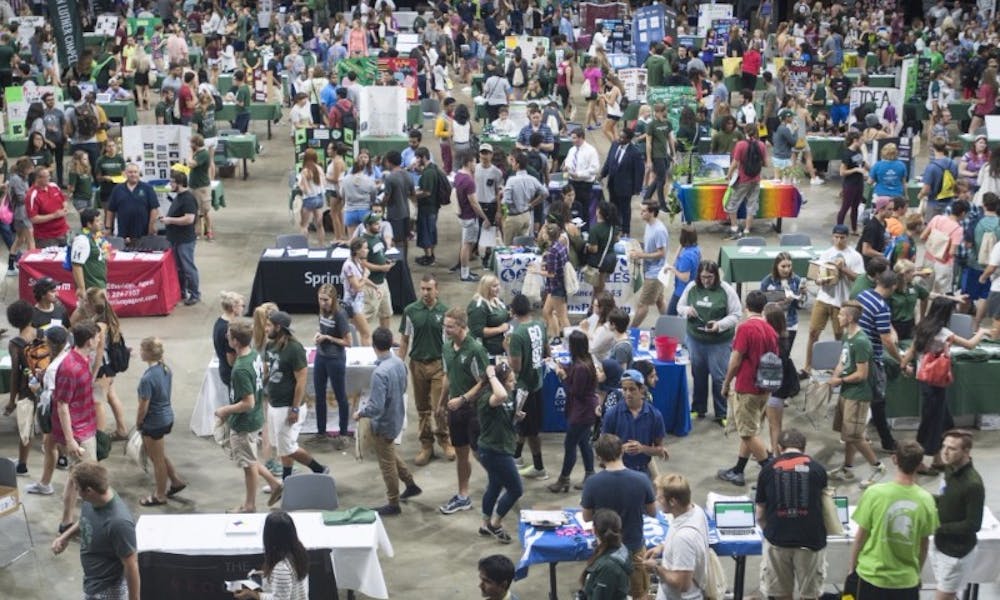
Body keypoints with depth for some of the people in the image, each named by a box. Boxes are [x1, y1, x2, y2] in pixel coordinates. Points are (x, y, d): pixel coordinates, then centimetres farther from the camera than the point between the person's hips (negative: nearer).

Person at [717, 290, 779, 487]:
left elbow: (735, 361, -15)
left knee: (749, 433, 0)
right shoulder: (770, 330, 4)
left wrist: (726, 383, -3)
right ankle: (737, 471, 21)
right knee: (749, 431, 15)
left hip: (746, 388, -8)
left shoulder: (745, 328, -16)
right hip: (764, 389, 8)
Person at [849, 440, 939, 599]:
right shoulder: (926, 499, -8)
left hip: (872, 576, -1)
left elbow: (861, 536, -7)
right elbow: (924, 543, 2)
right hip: (907, 580, 1)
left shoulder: (875, 493, -15)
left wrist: (852, 566, 8)